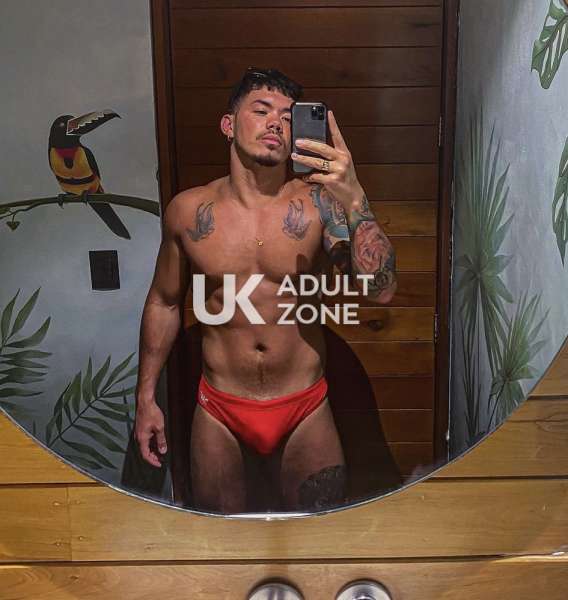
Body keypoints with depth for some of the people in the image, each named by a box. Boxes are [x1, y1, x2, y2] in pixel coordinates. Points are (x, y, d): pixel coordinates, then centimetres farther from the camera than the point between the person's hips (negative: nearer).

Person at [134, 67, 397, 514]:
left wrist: (355, 201, -35)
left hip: (305, 411, 0)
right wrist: (146, 396, 9)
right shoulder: (188, 210, -5)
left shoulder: (319, 203, -10)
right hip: (220, 413, 1)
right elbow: (164, 302, 7)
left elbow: (381, 291, -21)